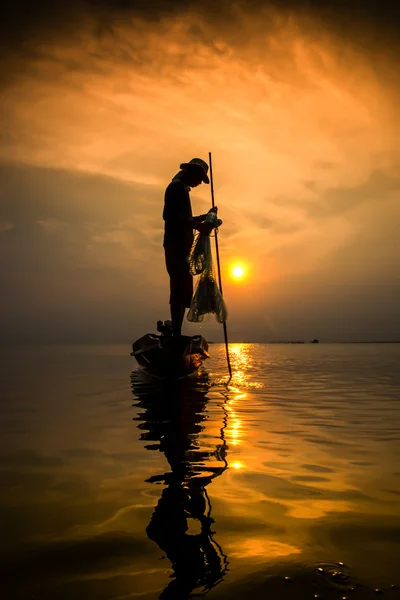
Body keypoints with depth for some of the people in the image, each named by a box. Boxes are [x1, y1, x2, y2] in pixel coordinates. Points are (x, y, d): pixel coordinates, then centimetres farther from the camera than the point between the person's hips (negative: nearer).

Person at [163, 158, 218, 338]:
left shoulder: (180, 188, 26)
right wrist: (198, 226, -22)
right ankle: (176, 334, -18)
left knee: (182, 290, 7)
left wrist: (205, 217, 28)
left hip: (180, 246, 10)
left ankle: (176, 334, 8)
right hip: (177, 245, -10)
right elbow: (170, 216, -19)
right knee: (181, 290, -15)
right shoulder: (177, 187, -5)